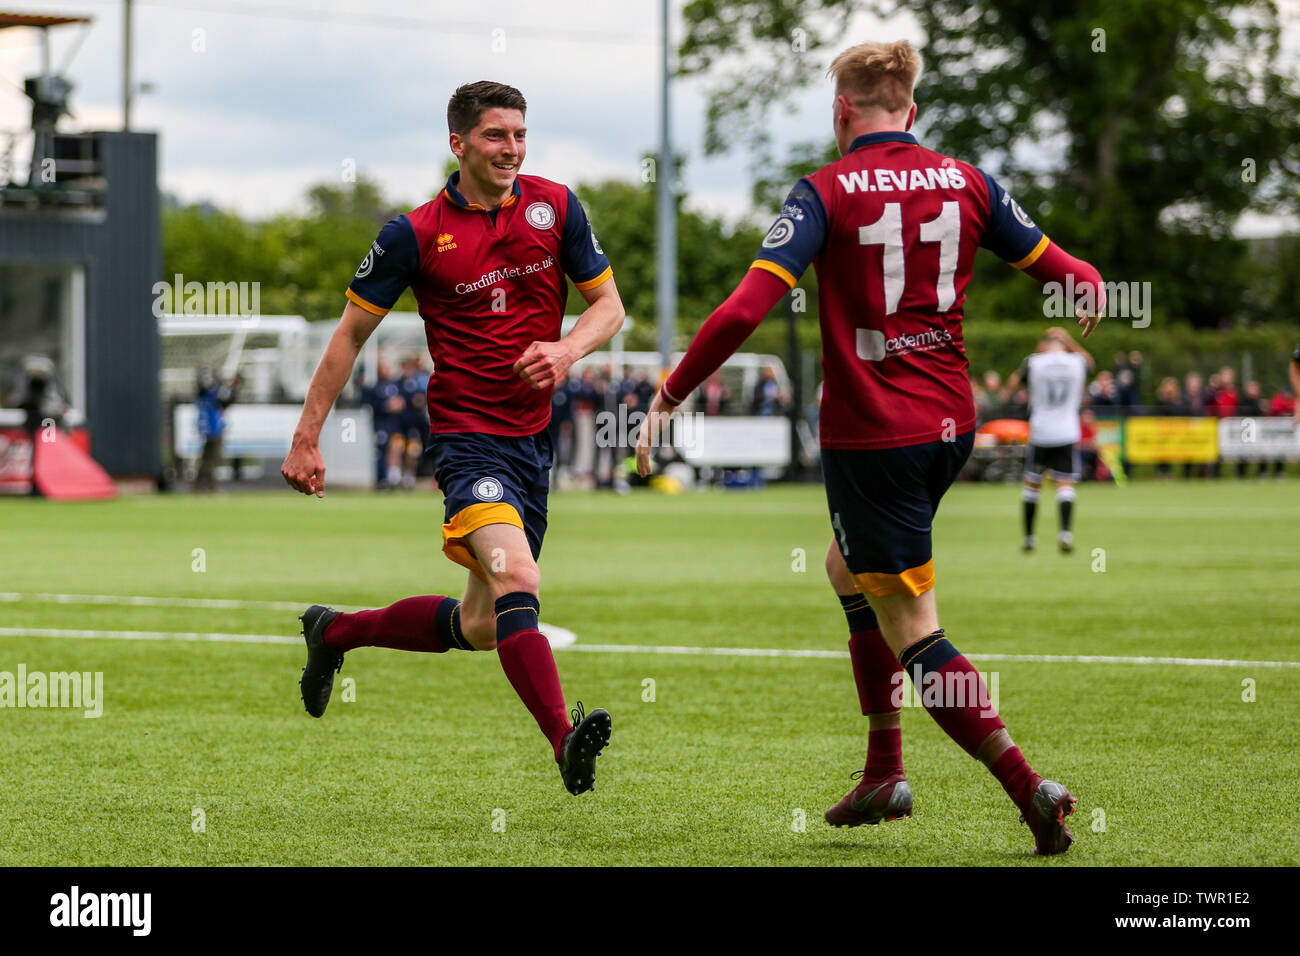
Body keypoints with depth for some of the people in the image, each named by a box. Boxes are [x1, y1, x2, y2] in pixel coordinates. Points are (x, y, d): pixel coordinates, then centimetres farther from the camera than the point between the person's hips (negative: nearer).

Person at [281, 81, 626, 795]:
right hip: (467, 434, -5)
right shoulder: (416, 234, -6)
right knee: (517, 582, -29)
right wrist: (306, 438, 2)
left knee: (478, 626, 13)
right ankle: (564, 741, -40)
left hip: (535, 438, 5)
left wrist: (568, 348, -13)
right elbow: (352, 332, 3)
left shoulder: (555, 206, 3)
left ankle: (337, 632, 36)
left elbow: (608, 304, 10)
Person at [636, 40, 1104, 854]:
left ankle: (1028, 786, -13)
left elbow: (747, 307, -18)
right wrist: (1091, 287, 32)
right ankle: (884, 773, 25)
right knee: (849, 568, 27)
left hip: (870, 434, -6)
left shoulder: (827, 192, -9)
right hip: (951, 423, 6)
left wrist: (671, 396, -10)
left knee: (913, 634, -1)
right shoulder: (966, 183, 4)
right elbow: (1060, 270, 9)